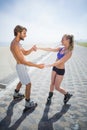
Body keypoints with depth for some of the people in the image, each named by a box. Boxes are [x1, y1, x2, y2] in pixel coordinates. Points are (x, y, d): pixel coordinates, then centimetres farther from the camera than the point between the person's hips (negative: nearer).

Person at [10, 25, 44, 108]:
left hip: (21, 66, 10)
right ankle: (28, 103, 15)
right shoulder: (15, 45, -29)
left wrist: (32, 49, -11)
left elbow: (25, 53, 11)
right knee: (28, 84, 1)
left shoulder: (17, 43, 6)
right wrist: (38, 66, -30)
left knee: (22, 81, 29)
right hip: (21, 67, -10)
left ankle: (16, 94, 49)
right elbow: (23, 61, -32)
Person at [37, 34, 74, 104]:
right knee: (52, 83, 19)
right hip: (55, 68, 6)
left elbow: (59, 61, -30)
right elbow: (50, 49, -2)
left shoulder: (69, 52, -24)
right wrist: (39, 48, -6)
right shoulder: (61, 48, -3)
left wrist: (48, 65, -36)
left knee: (57, 87, 6)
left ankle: (67, 94, 30)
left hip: (60, 70, -6)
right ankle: (50, 94, 43)